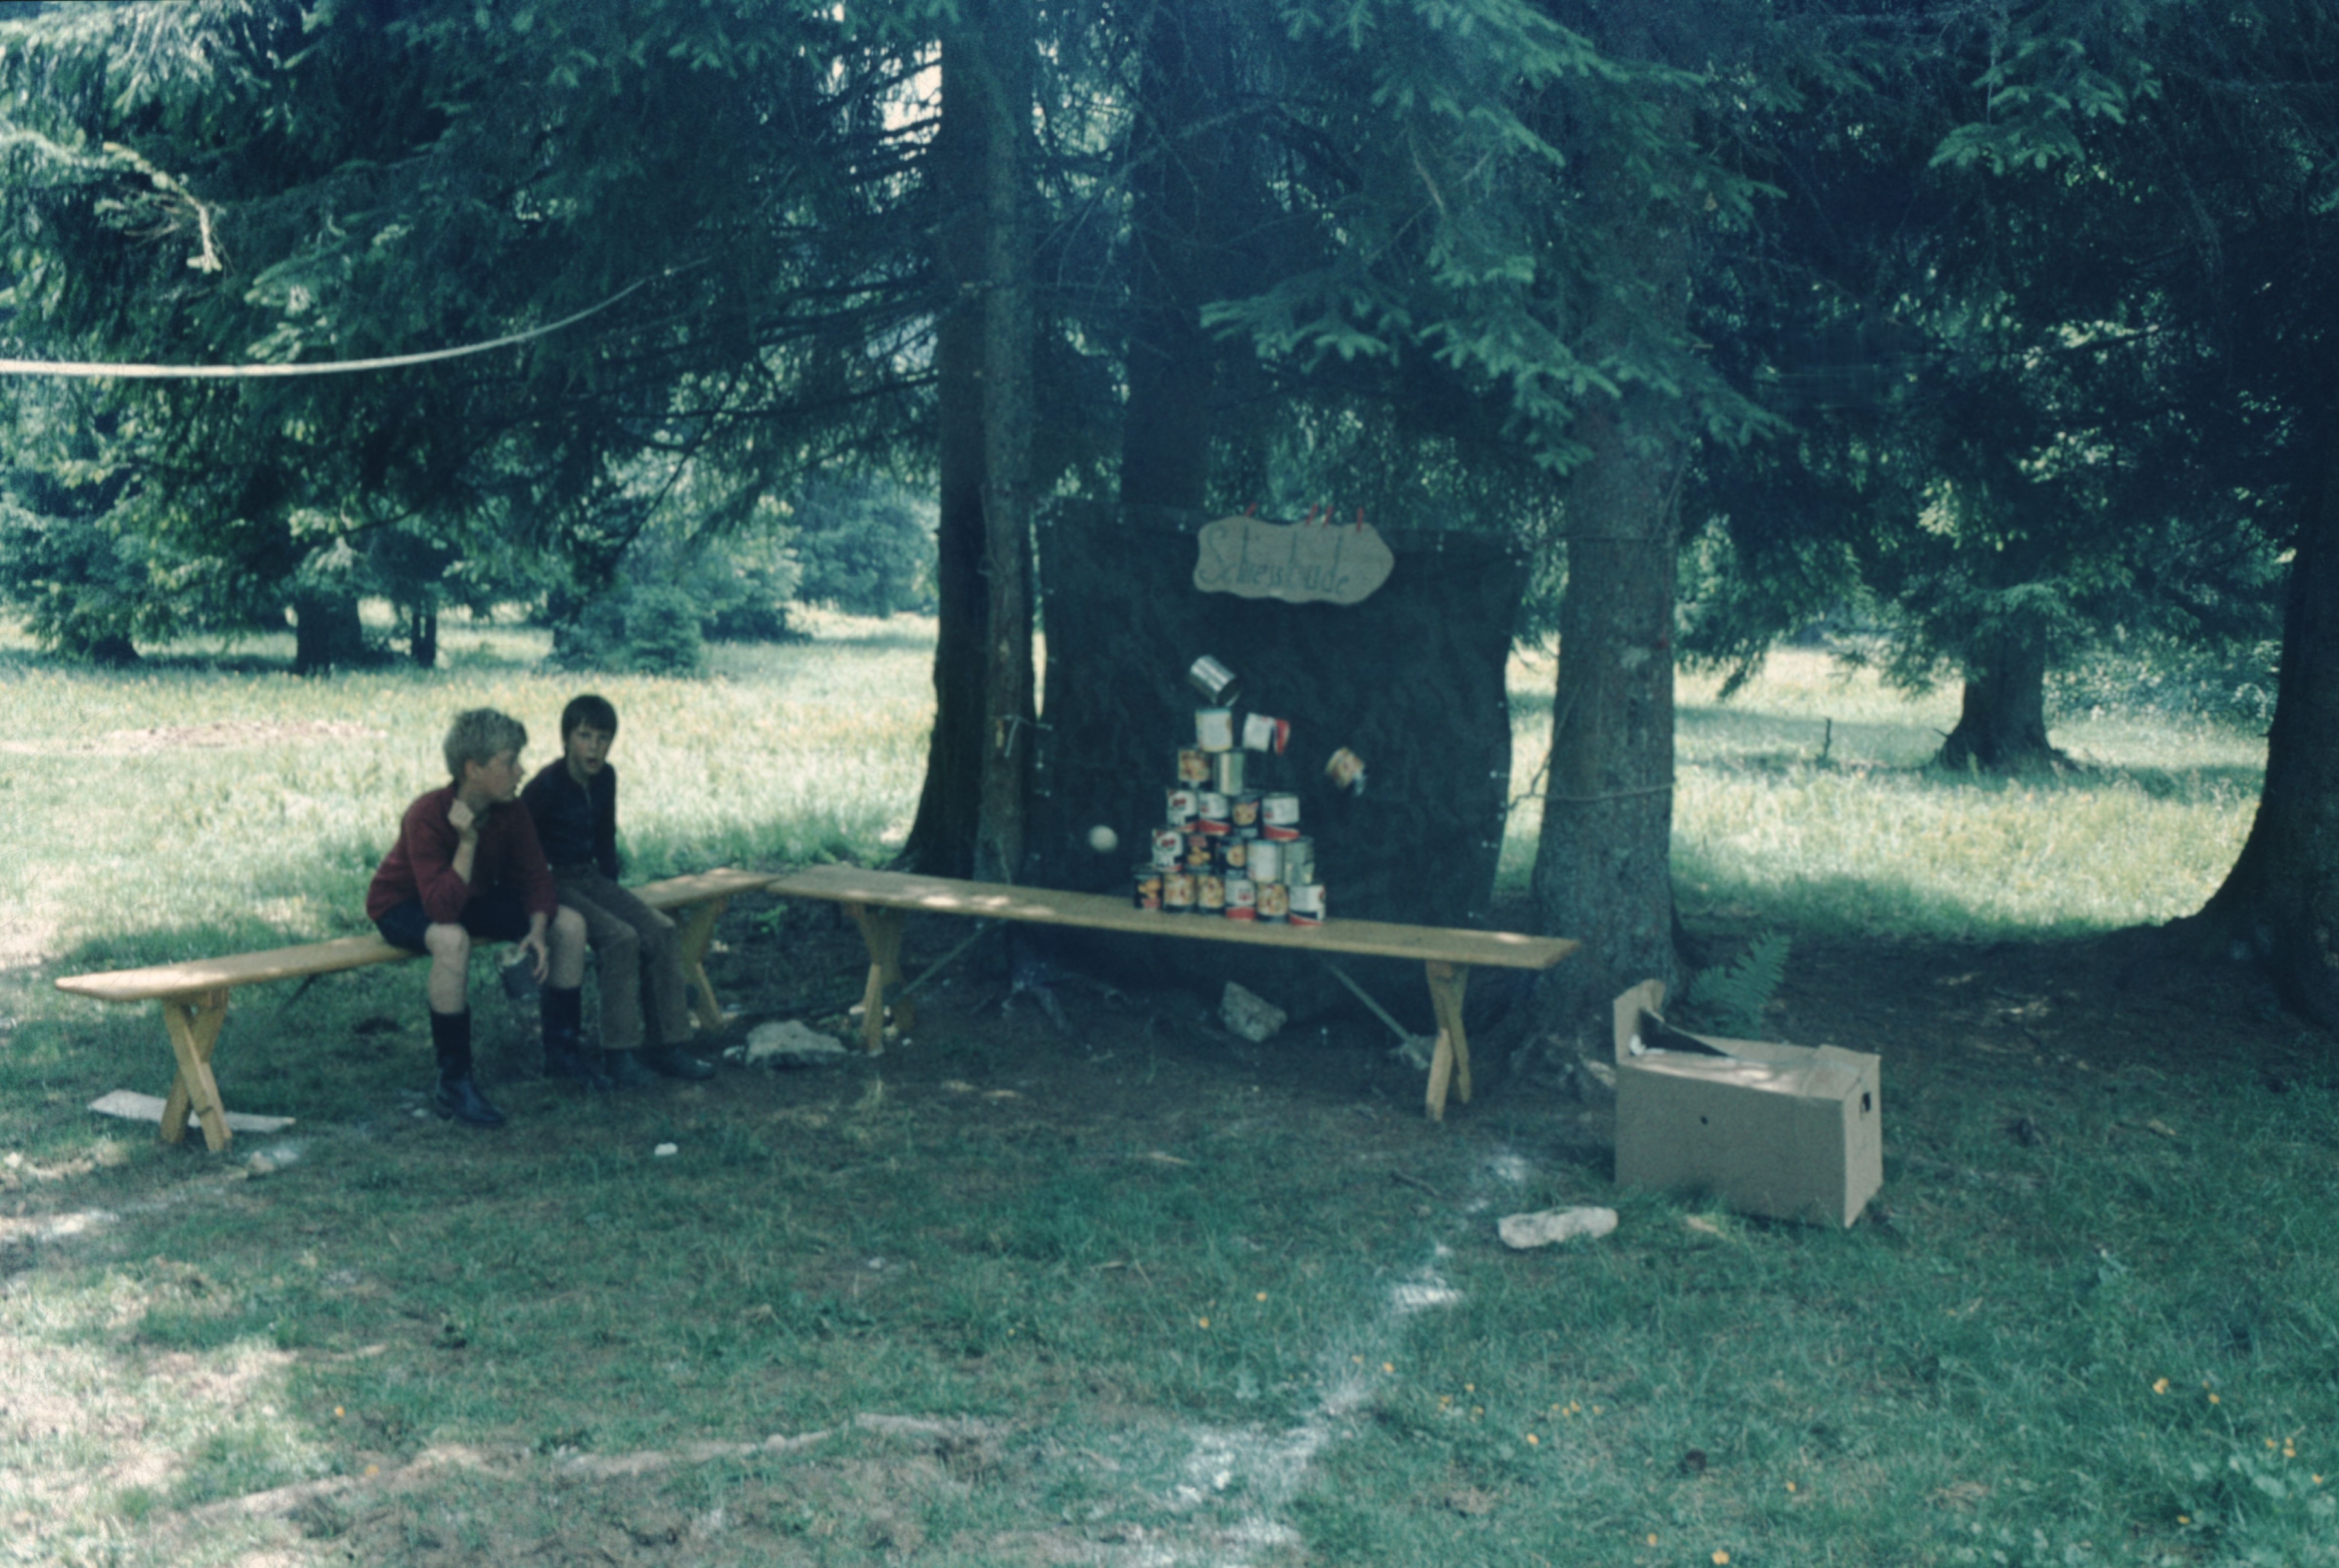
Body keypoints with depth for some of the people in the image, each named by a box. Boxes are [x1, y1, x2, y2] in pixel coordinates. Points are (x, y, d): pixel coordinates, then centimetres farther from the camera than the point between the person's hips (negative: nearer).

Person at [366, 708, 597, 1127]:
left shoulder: (511, 810, -13)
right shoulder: (427, 817, -32)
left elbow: (535, 877, -6)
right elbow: (442, 909, -38)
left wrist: (537, 929, -24)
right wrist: (468, 842, -43)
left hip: (474, 897, 7)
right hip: (402, 905, -7)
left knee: (570, 924, -9)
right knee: (452, 940, -42)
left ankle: (561, 1051, 8)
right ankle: (453, 1084, -30)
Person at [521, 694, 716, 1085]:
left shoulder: (606, 779, 6)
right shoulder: (546, 787, -15)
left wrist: (613, 889, 14)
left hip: (592, 879, 7)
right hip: (554, 885, -7)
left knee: (661, 932, -12)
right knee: (621, 939, -28)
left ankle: (670, 1045, -9)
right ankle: (620, 1053, -20)